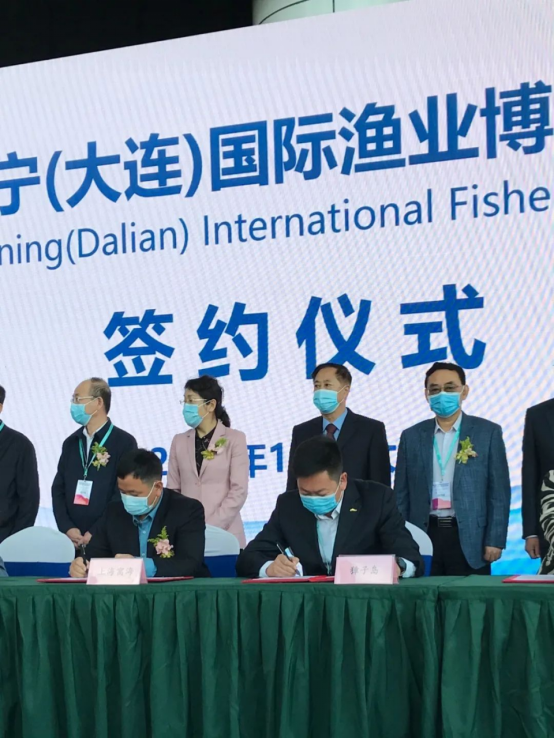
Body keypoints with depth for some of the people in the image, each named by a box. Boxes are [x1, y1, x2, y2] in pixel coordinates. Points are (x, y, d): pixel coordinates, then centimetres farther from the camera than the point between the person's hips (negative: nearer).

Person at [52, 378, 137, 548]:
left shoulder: (124, 442, -5)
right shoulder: (71, 443, 13)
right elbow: (58, 490, 11)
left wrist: (96, 533, -14)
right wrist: (67, 528, -4)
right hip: (73, 540, 5)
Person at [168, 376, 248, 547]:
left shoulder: (235, 439, 0)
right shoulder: (179, 441, 10)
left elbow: (239, 491, -6)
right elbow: (173, 490, 10)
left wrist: (211, 526, -13)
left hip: (224, 533, -3)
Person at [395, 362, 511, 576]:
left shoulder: (488, 432, 3)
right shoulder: (412, 437, 10)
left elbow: (499, 492, 1)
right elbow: (402, 495, 11)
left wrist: (495, 540, -6)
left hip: (469, 541, -2)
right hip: (424, 536, 2)